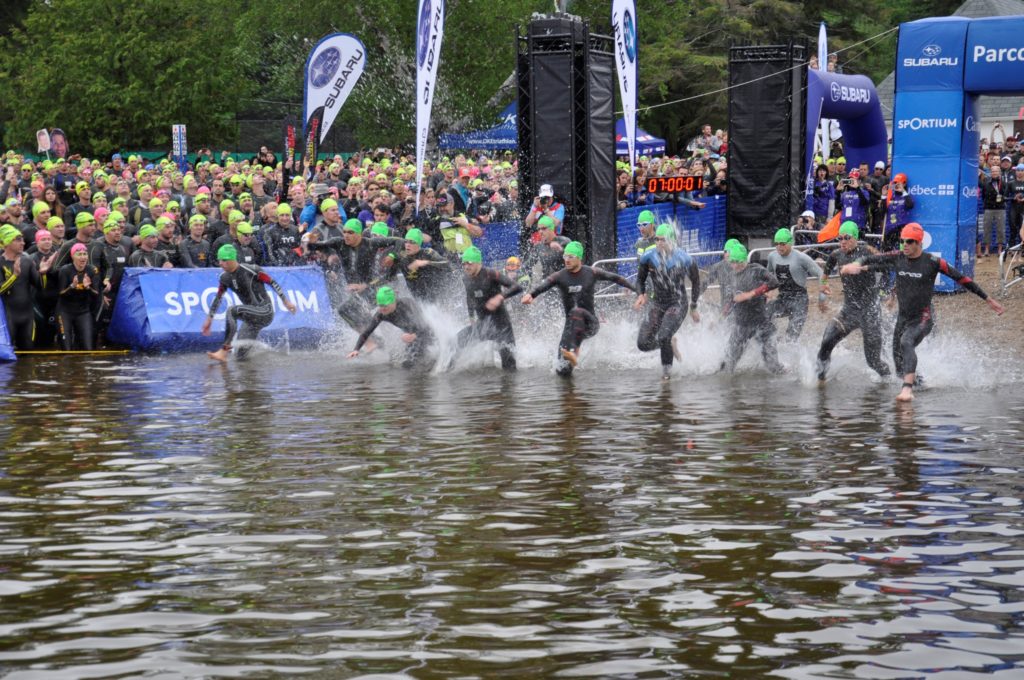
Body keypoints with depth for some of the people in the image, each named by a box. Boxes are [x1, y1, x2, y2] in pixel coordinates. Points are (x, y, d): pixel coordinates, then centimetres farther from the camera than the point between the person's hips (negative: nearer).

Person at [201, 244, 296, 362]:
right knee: (241, 356, 0)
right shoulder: (225, 277, 2)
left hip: (265, 313, -7)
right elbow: (218, 299, 15)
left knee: (232, 311, -32)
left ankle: (224, 351, -31)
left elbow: (272, 283, -10)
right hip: (251, 318, 7)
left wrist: (285, 301, -7)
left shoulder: (251, 270, -17)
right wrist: (209, 319, 16)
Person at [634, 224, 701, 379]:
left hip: (677, 304, -4)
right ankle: (670, 343, 27)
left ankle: (666, 370, -4)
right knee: (643, 344, -3)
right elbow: (640, 279, 10)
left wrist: (694, 307, 5)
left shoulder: (684, 259, -12)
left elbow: (695, 281, 4)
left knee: (663, 337, -26)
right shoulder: (648, 257, -7)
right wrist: (641, 295, -10)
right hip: (657, 304, 4)